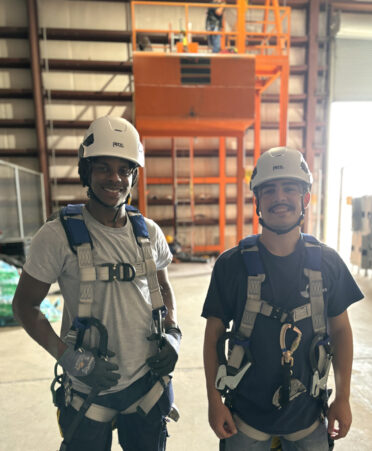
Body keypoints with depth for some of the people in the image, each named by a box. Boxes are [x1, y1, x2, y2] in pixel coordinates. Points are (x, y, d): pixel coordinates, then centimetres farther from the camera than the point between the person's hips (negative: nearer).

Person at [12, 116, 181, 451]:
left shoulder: (149, 232, -3)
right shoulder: (58, 236, -15)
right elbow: (25, 305, -7)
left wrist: (172, 333, -4)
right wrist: (68, 357, -16)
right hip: (88, 392, -3)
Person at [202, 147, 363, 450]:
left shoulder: (327, 263, -8)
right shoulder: (231, 264, -15)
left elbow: (340, 329, 2)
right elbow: (214, 335, -8)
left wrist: (343, 397, 3)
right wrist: (214, 401, -6)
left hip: (308, 413, 2)